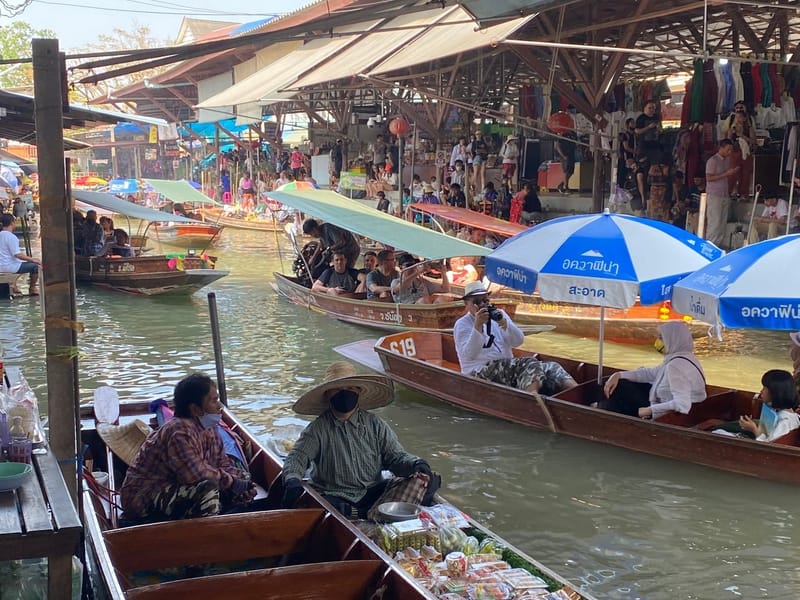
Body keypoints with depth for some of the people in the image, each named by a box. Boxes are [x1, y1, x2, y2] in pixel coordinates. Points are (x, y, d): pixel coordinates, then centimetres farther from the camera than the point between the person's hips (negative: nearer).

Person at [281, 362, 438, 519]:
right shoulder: (318, 429, 4)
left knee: (425, 481, -20)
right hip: (335, 498, -2)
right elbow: (297, 458, -3)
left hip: (374, 493, 3)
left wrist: (416, 464, -15)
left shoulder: (375, 425, 10)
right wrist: (292, 481, -26)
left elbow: (395, 456, 7)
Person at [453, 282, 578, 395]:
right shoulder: (462, 325, -2)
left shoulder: (499, 314, 13)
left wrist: (505, 324, -15)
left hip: (509, 369, 6)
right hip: (479, 374, -6)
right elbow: (469, 355, -19)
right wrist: (477, 326, -28)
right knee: (528, 364, -30)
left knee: (550, 367, -17)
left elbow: (519, 341, 3)